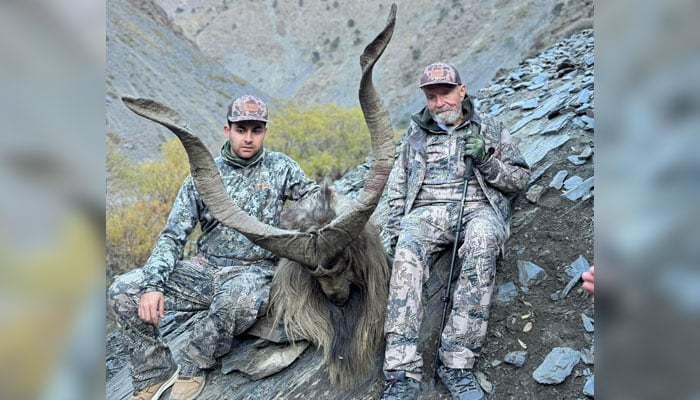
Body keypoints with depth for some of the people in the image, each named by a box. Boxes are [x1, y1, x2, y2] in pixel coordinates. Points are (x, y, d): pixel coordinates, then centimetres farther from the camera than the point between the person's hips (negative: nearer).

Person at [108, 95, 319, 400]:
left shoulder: (279, 166, 5)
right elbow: (173, 235, 1)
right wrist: (152, 284, -14)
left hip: (254, 272, -2)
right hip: (204, 268, 3)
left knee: (239, 298, -40)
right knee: (123, 290, -14)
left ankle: (193, 365, -10)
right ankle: (155, 372, 5)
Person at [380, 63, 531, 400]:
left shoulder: (489, 130, 19)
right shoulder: (414, 136, 23)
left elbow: (520, 179, 14)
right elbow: (397, 188, 20)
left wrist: (486, 163, -4)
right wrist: (393, 227, 4)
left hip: (477, 208, -1)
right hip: (427, 211, 1)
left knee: (481, 244, -39)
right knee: (406, 255, -35)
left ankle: (456, 362, -36)